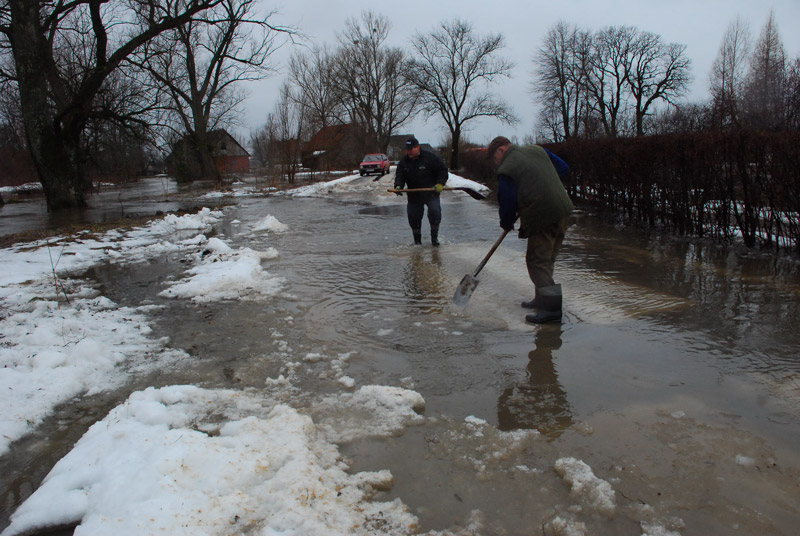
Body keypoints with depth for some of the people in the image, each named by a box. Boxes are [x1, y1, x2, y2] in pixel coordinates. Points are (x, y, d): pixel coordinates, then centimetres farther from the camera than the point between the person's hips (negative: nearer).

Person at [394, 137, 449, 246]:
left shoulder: (429, 158, -11)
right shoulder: (404, 161, 1)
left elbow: (442, 169, -4)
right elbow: (399, 175, 0)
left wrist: (440, 183, -15)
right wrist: (398, 186, -21)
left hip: (431, 193, -3)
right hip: (414, 195, 3)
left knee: (435, 212, -19)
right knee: (414, 217, 5)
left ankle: (434, 237, 0)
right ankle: (417, 240, 24)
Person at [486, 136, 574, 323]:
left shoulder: (506, 169, -9)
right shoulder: (537, 150, 13)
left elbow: (507, 202, -6)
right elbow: (563, 168, 20)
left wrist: (506, 224, 12)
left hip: (542, 217, -8)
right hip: (563, 210, 8)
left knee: (537, 261, -1)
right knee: (547, 258, 17)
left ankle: (552, 308, -5)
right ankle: (542, 299, 28)